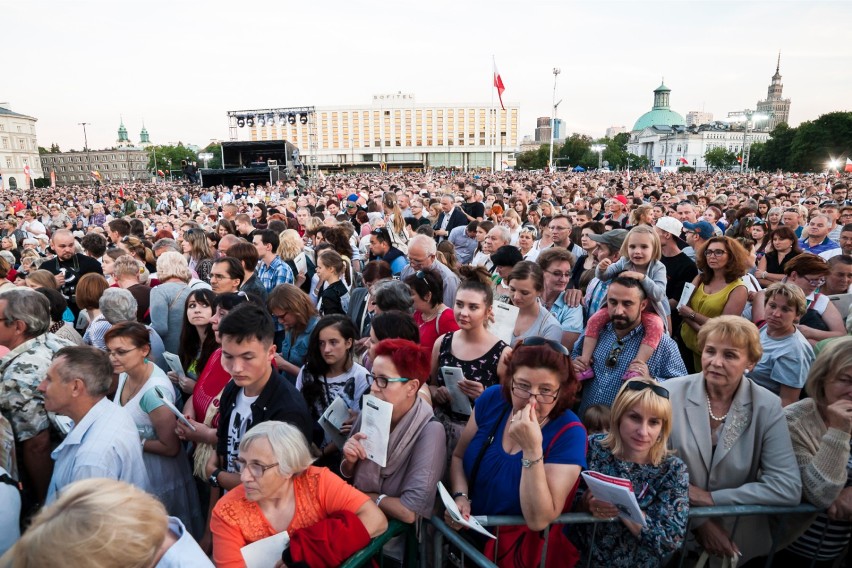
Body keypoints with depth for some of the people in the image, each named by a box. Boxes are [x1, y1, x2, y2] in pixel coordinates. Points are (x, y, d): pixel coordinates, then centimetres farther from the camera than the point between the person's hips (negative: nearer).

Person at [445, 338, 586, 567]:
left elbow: (539, 520, -24)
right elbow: (458, 456, 3)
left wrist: (532, 449, -32)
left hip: (521, 547, -4)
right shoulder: (493, 399, -10)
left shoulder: (569, 433, -19)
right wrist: (460, 496, -14)